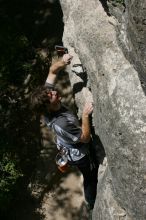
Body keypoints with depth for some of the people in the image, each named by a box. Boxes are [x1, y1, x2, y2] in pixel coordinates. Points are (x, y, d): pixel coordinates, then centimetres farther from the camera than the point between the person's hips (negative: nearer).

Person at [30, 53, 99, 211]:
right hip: (80, 155, -8)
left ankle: (90, 200, 59)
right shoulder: (62, 123, -44)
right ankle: (93, 204, 49)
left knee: (89, 177, 33)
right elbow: (85, 138, -31)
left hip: (70, 150, 8)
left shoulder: (47, 108, -23)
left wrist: (62, 62, -34)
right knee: (91, 178, 21)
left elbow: (52, 71, -15)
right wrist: (85, 115, -33)